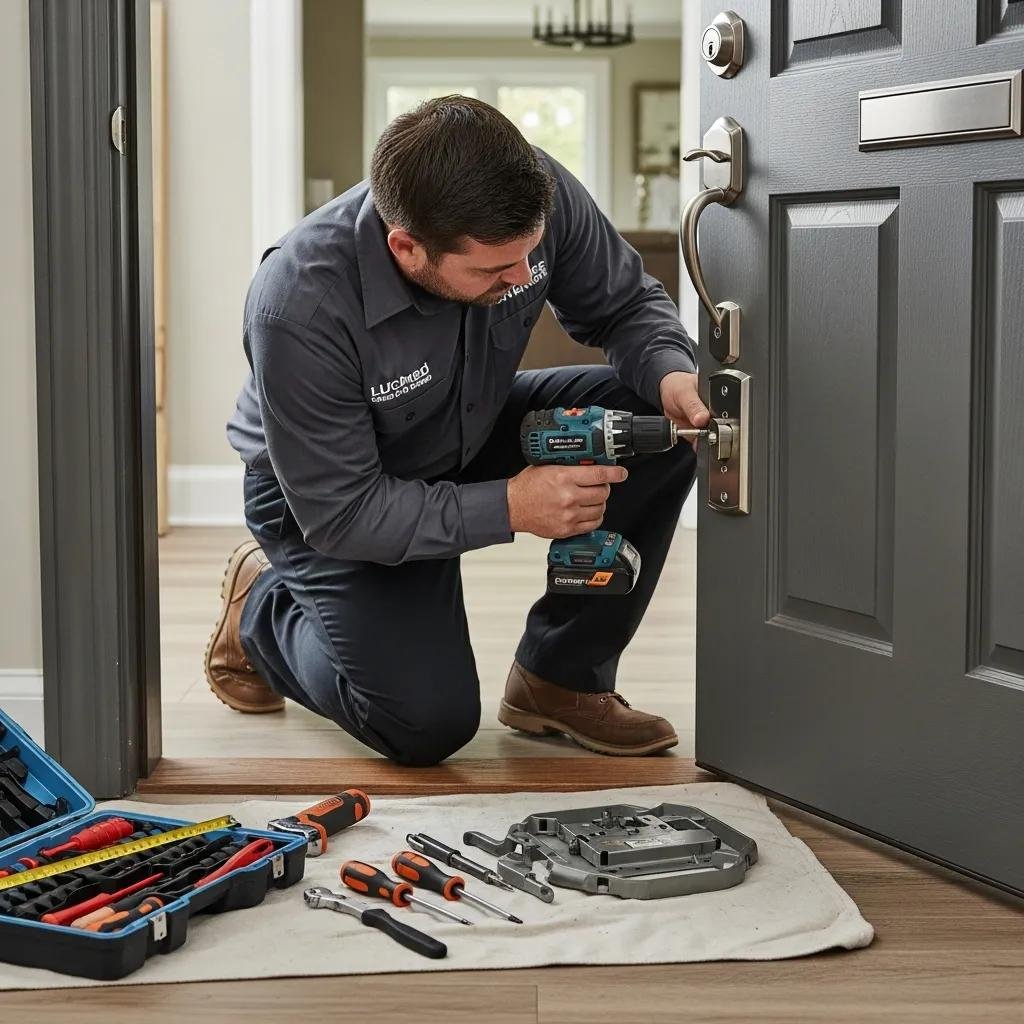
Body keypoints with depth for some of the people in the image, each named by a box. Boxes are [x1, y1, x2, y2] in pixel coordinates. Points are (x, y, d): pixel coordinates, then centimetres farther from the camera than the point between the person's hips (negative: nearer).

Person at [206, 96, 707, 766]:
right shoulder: (300, 307, -37)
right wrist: (510, 507, -36)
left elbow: (627, 304, -6)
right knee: (428, 724, -19)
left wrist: (671, 374, -29)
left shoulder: (538, 194, -25)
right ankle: (263, 609, 12)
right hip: (325, 492, -5)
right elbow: (339, 513, -29)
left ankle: (560, 678, -3)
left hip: (473, 434, 5)